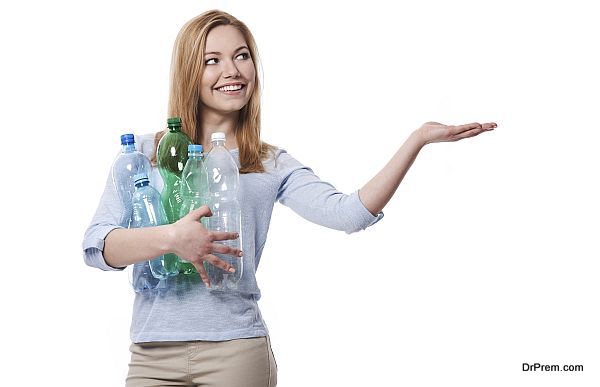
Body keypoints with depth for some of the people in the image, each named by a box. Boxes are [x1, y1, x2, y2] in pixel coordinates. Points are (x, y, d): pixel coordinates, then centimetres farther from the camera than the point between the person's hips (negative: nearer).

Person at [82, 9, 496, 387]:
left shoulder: (272, 166, 6)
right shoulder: (144, 152, 5)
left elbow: (349, 212, -9)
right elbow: (96, 246, -3)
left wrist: (419, 139, -15)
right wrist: (170, 239, -21)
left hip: (236, 352, 0)